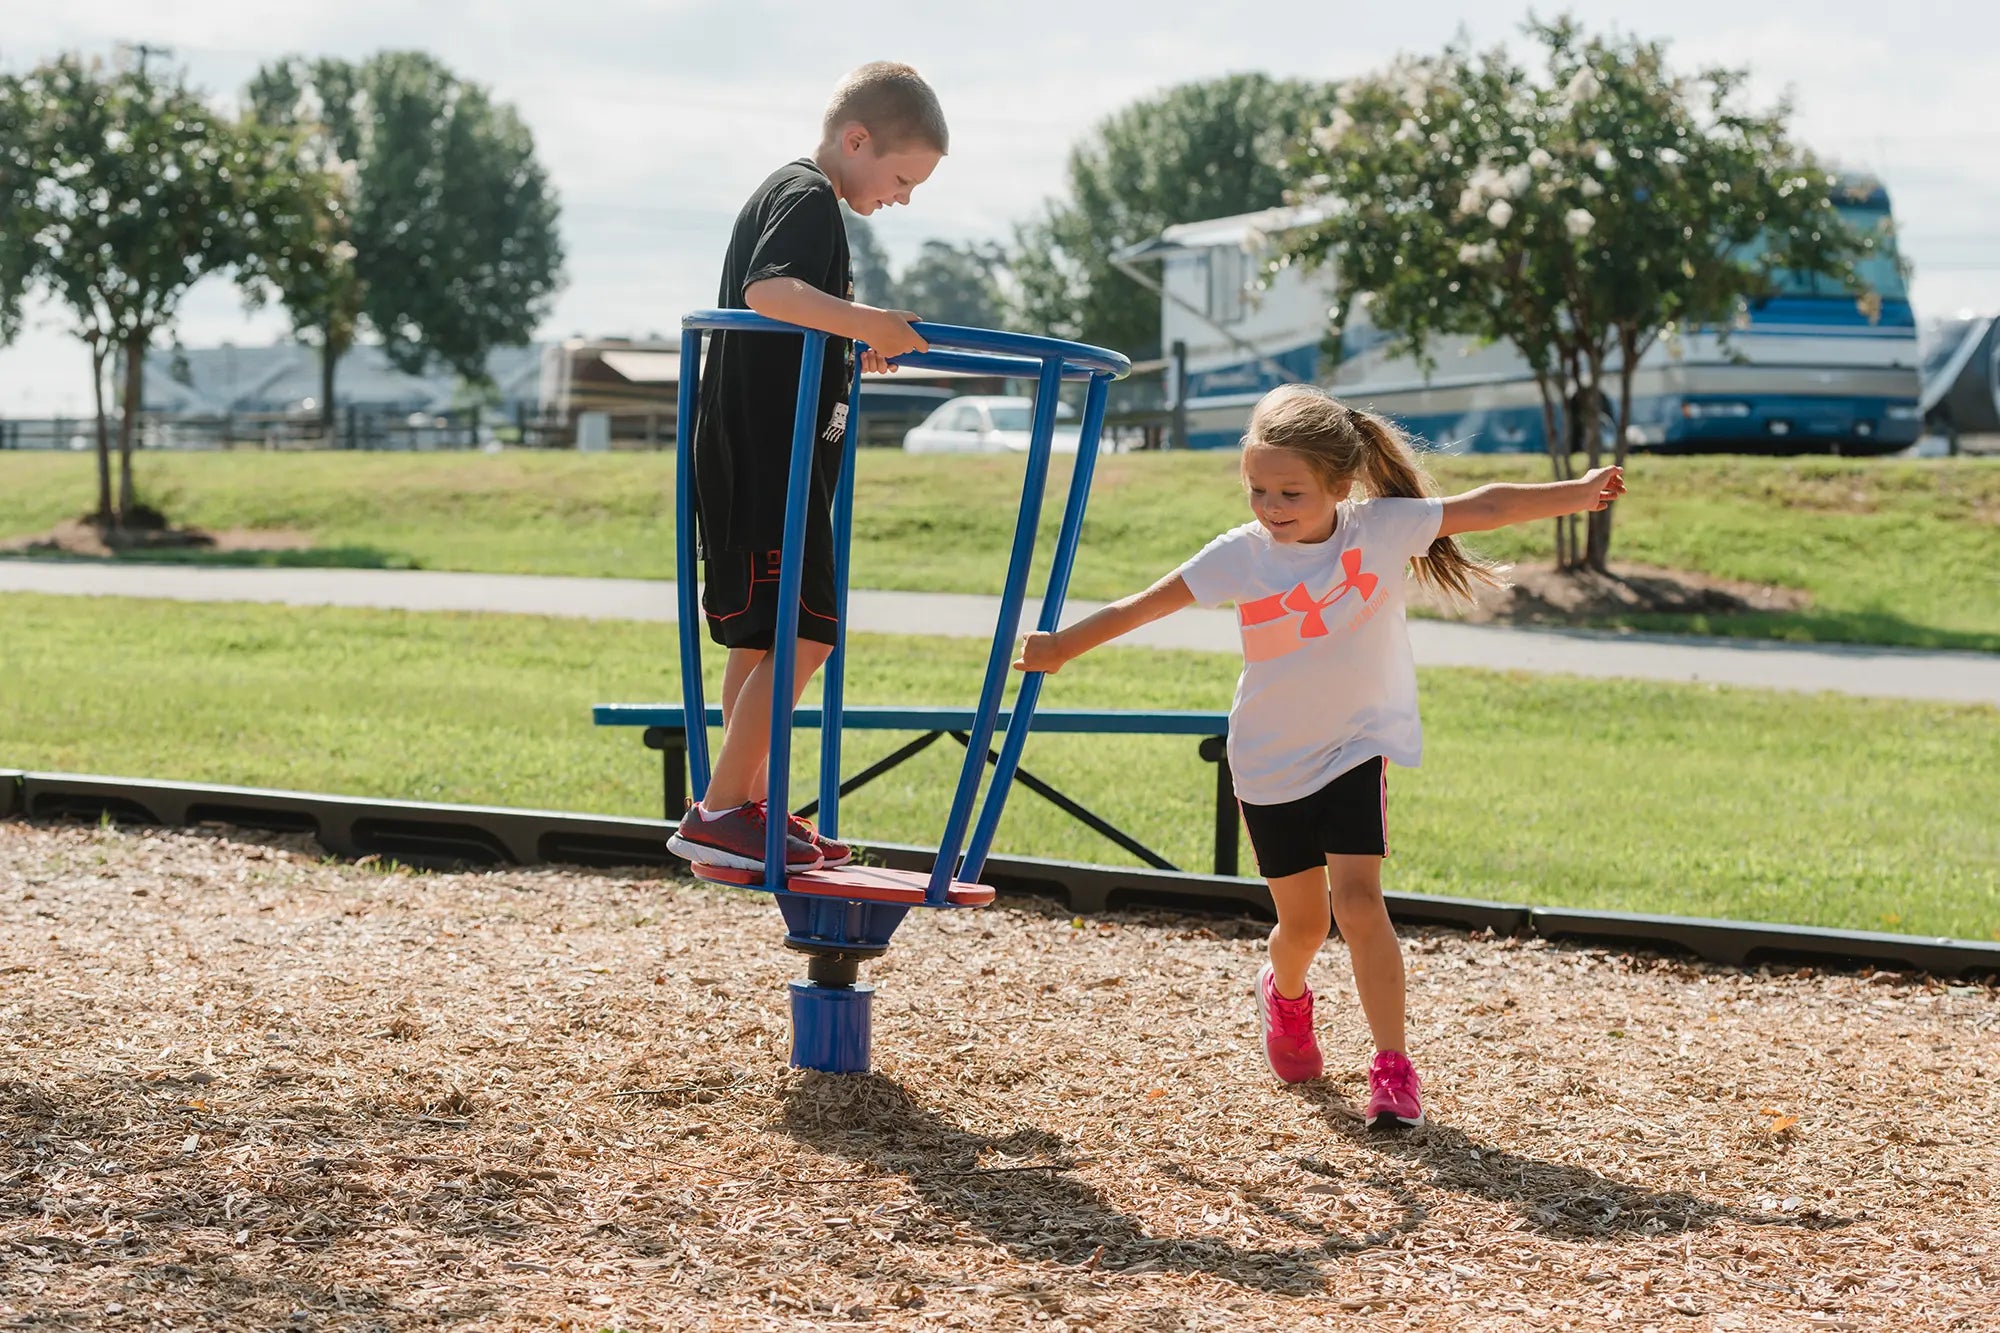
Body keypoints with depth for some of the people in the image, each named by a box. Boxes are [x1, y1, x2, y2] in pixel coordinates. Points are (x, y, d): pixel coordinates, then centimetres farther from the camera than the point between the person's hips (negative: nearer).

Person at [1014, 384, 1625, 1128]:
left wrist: (1575, 494, -13)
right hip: (1271, 761, 1)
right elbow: (1145, 606, -6)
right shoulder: (1241, 556, -12)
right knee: (1303, 920, 10)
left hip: (1357, 749, -1)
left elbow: (1483, 508, -10)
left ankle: (1393, 1066, -13)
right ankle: (1284, 993, 46)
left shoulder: (1383, 528, -12)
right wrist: (1063, 647, -1)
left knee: (1356, 896, -18)